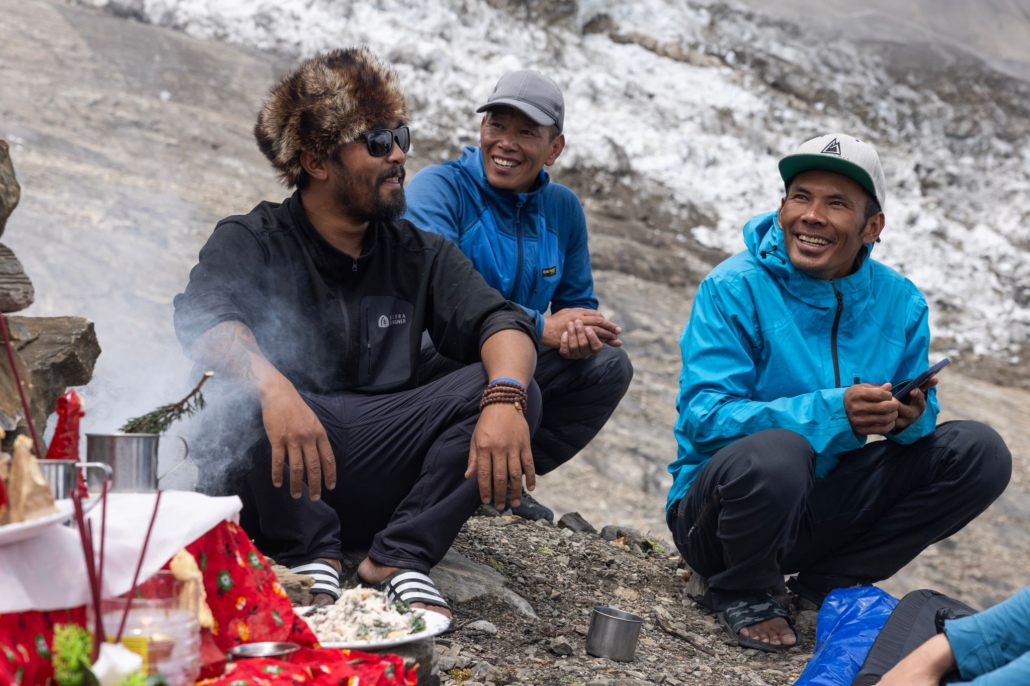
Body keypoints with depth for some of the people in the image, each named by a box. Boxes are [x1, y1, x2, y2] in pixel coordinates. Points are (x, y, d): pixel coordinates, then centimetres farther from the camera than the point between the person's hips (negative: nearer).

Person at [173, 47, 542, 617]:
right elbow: (202, 316, -20)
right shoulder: (252, 242, 1)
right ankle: (310, 559, -18)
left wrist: (504, 397, -27)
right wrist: (273, 387, -42)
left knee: (515, 392, -15)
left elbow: (499, 321, -3)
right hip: (275, 492, -3)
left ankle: (399, 558, -17)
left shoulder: (420, 255, 13)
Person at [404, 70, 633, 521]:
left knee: (609, 365, -10)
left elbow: (577, 305, 13)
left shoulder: (563, 209, 8)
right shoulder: (440, 187, -12)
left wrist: (582, 333, -15)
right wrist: (541, 328, -26)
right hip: (423, 362, -6)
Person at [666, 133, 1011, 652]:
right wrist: (834, 413, -33)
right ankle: (744, 591, -6)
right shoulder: (734, 289, -14)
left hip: (825, 508, 5)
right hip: (718, 507, -5)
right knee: (776, 451, -39)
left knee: (980, 451, -6)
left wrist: (913, 417, -22)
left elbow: (915, 415, 4)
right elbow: (704, 416, -23)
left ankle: (834, 580, 5)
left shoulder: (900, 303, 1)